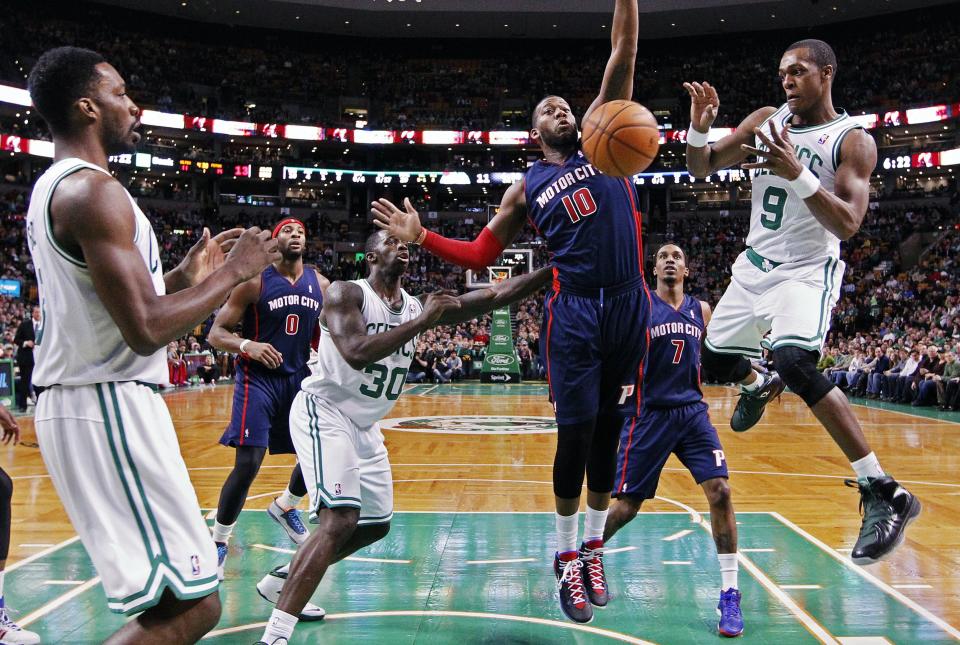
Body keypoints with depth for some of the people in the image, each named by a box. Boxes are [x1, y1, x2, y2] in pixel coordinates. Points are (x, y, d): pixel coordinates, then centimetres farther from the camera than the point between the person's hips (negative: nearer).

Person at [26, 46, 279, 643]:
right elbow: (145, 331, -24)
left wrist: (185, 275, 15)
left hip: (75, 404, 11)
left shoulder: (51, 189, 16)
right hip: (110, 408, -11)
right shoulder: (93, 190, -17)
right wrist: (233, 272, -12)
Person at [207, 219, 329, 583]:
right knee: (247, 464, -14)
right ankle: (218, 545, 4)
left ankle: (284, 508, 35)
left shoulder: (320, 285, 5)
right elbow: (216, 334, -9)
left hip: (299, 378, 5)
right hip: (258, 379, -5)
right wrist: (247, 346, -28)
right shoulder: (255, 282, -9)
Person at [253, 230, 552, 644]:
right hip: (323, 412, -8)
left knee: (375, 524, 17)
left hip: (364, 425, 9)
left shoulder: (416, 306, 2)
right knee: (340, 520, -24)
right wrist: (421, 323, -30)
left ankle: (283, 580, 32)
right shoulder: (346, 294, -16)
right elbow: (357, 353, -35)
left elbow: (495, 296, -5)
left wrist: (553, 269, -13)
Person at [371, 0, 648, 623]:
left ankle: (593, 549, 25)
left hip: (629, 306, 1)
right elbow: (480, 255, 13)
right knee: (576, 435, -3)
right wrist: (421, 236, 1)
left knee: (608, 432, 9)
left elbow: (624, 53, 7)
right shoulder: (527, 188, 13)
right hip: (573, 312, -1)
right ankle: (567, 558, 15)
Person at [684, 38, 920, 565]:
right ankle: (757, 388, 55)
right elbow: (700, 168, 5)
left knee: (793, 363, -31)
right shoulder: (765, 120, 3)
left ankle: (884, 493, -24)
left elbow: (847, 224, -22)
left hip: (807, 272, -7)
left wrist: (798, 174, -35)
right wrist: (699, 125, -15)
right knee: (714, 356, 17)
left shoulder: (853, 141, -12)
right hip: (755, 266, 7)